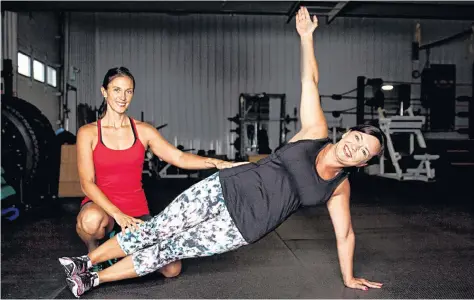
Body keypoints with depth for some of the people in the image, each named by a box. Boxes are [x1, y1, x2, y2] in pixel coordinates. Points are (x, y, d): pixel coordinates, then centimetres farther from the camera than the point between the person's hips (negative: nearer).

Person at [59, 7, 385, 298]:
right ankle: (86, 261, 15)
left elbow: (345, 233, 8)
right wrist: (306, 36, -12)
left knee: (169, 250, -2)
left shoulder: (339, 187, -1)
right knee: (156, 229, -2)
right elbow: (310, 81, -5)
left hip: (242, 226, 0)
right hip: (223, 187, 0)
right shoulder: (316, 133, -2)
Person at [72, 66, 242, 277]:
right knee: (91, 220, -40)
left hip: (137, 211, 3)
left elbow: (179, 158, -6)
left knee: (171, 269, -12)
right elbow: (87, 183, -10)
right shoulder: (88, 133, -3)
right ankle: (93, 254, -3)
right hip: (101, 206, -2)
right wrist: (117, 214, -25)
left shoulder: (143, 131, 4)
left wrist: (215, 162, -24)